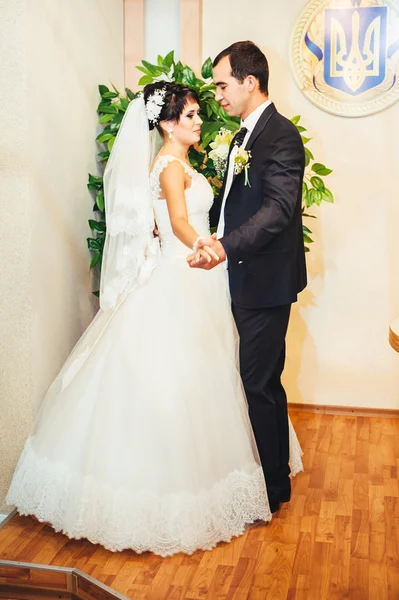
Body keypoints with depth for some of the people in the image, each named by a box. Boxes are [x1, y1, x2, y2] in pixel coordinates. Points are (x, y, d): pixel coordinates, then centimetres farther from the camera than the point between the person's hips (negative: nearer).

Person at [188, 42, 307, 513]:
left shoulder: (281, 136, -15)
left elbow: (279, 208, -28)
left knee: (258, 385, -2)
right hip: (246, 280, 10)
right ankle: (275, 477, 34)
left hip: (266, 281, -10)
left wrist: (226, 246, -39)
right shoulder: (244, 136, 16)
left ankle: (269, 491, 15)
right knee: (263, 381, 18)